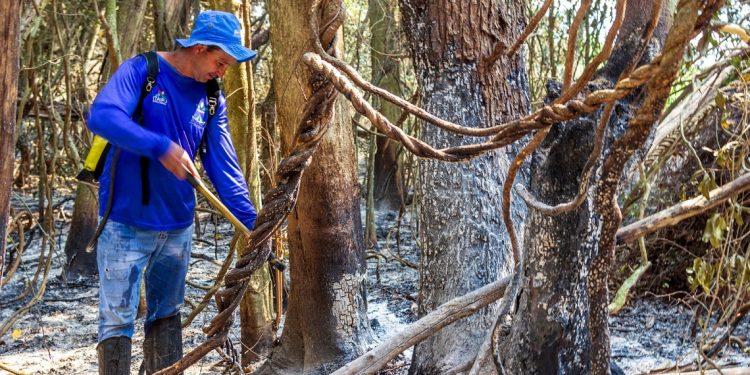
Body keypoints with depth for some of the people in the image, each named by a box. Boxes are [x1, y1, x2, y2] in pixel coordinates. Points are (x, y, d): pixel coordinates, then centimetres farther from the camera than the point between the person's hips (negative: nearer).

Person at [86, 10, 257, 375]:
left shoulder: (212, 100, 3)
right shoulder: (142, 70, -11)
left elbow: (223, 167, 2)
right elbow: (101, 116, -26)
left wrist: (251, 224, -5)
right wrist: (161, 147, -33)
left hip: (177, 225, 5)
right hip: (125, 223, -5)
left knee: (166, 316, 15)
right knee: (117, 320, -2)